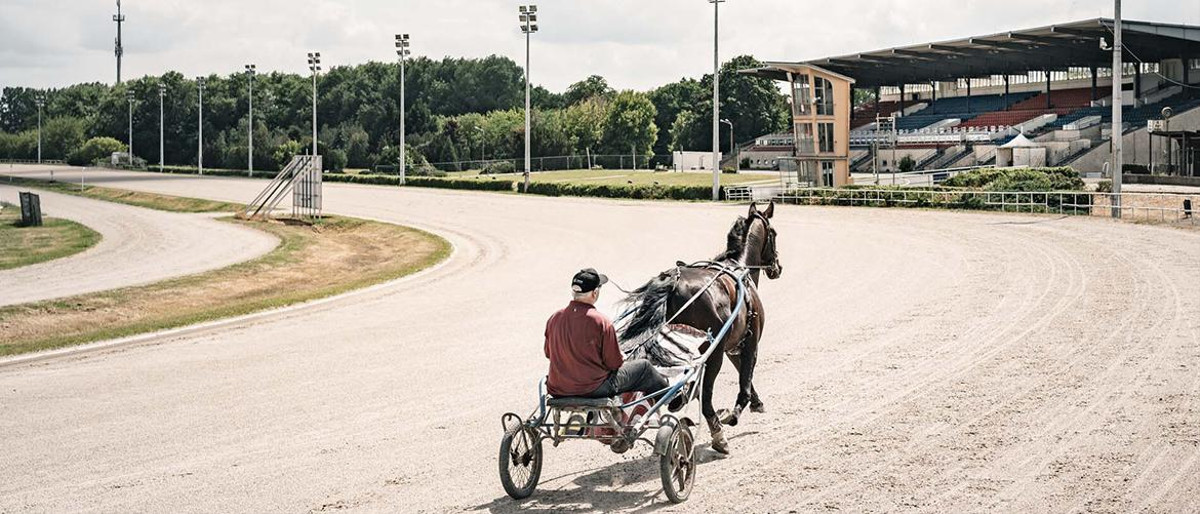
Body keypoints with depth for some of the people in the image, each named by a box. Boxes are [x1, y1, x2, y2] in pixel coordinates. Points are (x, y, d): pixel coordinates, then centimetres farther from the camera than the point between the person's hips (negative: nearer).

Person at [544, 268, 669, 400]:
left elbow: (548, 353, 8)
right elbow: (615, 363, -15)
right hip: (594, 389, -6)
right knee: (643, 366, 16)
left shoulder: (554, 318, -6)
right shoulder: (601, 322, -22)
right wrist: (621, 357, 9)